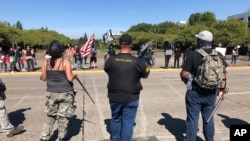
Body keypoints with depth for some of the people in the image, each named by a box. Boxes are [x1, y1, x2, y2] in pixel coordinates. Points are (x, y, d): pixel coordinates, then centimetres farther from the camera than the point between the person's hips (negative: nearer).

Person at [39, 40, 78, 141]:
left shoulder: (46, 62, -4)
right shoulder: (65, 62, -14)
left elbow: (44, 78, 3)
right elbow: (70, 78, -17)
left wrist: (41, 77, 25)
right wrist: (75, 76, 3)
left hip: (51, 93, 3)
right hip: (65, 93, -3)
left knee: (50, 117, 18)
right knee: (63, 116, 12)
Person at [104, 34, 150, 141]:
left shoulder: (111, 60, -11)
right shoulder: (137, 61, -15)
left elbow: (106, 70, 10)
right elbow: (145, 74, 2)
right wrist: (147, 69, 21)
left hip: (114, 97, 3)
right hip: (131, 98, -2)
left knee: (115, 119, 22)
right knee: (128, 122, 10)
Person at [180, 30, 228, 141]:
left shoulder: (193, 55, -15)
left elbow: (184, 74, -15)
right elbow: (223, 74, 3)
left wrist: (188, 81, 6)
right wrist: (222, 90, 12)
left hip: (195, 92, -5)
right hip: (211, 92, 5)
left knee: (193, 118, 7)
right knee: (208, 118, 19)